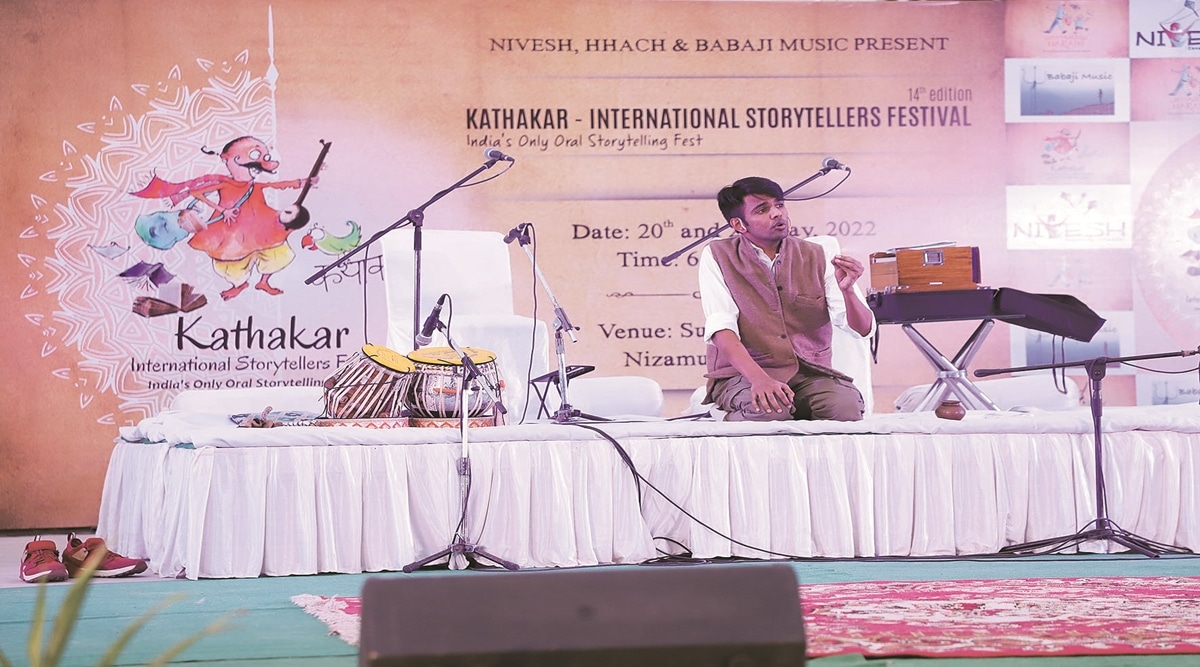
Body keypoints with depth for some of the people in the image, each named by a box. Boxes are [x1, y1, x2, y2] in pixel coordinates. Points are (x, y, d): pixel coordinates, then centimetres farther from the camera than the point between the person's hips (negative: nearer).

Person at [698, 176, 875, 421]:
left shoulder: (816, 257, 9)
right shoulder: (717, 256, 2)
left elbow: (863, 329, 4)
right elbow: (721, 328, -13)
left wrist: (847, 289, -18)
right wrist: (759, 379, -30)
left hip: (810, 373, 2)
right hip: (742, 375, -2)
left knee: (846, 406, -30)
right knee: (768, 408, -36)